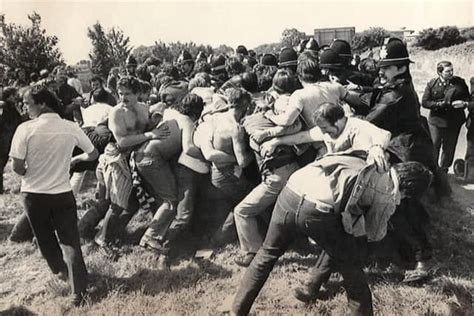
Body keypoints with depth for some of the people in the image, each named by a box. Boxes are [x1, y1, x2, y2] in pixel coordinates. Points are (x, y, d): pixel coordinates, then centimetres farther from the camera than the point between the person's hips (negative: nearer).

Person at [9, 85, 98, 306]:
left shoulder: (26, 129, -15)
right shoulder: (71, 128, -7)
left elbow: (17, 168, -14)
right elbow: (93, 154, 4)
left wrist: (30, 173, 8)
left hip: (33, 194, -1)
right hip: (62, 193, 1)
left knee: (45, 237, 23)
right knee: (70, 241, 7)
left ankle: (60, 270, 43)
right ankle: (79, 291, 5)